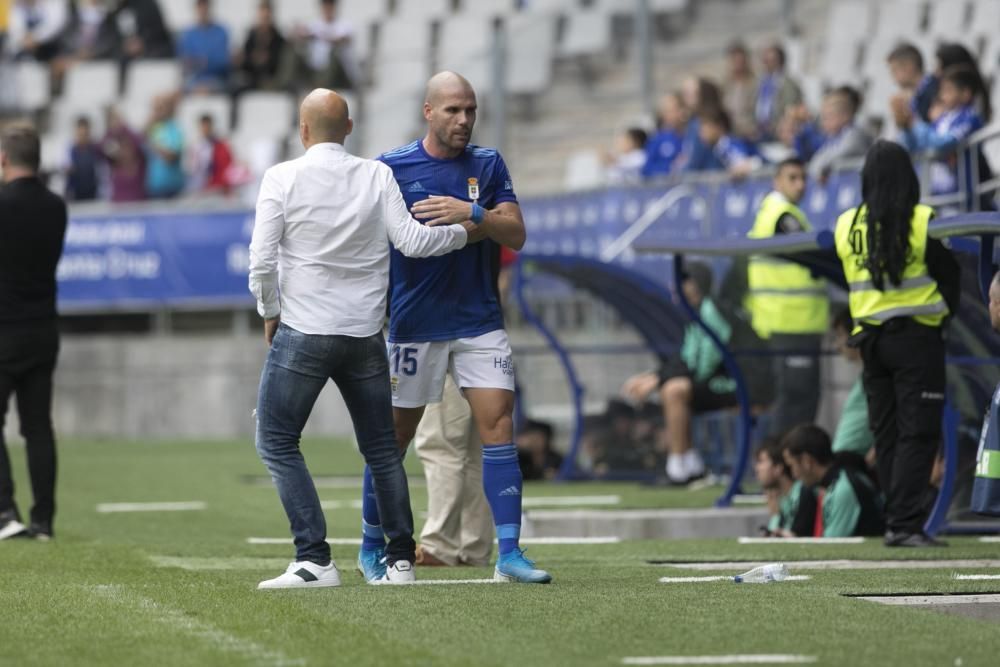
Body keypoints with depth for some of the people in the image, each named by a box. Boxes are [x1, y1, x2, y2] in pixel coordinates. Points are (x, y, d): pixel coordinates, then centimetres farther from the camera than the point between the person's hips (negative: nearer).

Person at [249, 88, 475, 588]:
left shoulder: (283, 178, -6)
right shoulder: (377, 176, 1)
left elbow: (262, 259, -8)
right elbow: (411, 241, -3)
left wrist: (270, 313, 7)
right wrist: (463, 232, 13)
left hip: (302, 334, -4)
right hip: (366, 335, 4)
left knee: (277, 444, 3)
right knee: (381, 448, 15)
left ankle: (314, 560, -7)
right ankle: (401, 558, 15)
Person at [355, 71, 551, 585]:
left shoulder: (488, 165, 5)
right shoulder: (392, 168, -2)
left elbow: (516, 234, -3)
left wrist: (472, 213, -20)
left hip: (480, 320, 2)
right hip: (413, 324, -2)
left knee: (498, 426, -9)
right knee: (394, 436, 5)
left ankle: (509, 552, -9)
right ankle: (371, 546, 22)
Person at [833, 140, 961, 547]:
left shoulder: (845, 226, 3)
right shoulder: (922, 223, -11)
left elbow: (850, 279, 10)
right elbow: (949, 274, -4)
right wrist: (945, 312, 12)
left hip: (870, 338, 5)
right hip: (917, 337, -5)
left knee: (886, 433, 12)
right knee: (917, 433, -4)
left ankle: (897, 517, 12)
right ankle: (904, 524, -11)